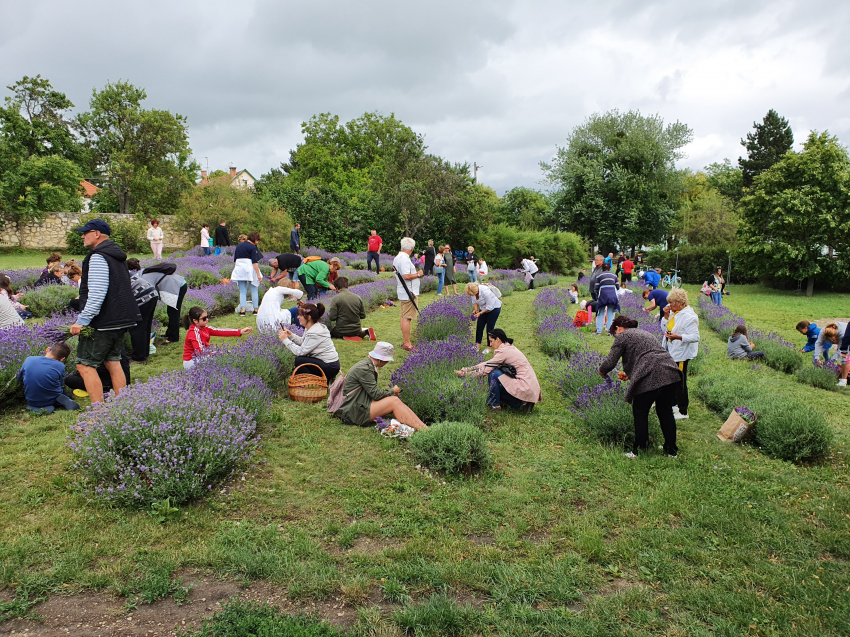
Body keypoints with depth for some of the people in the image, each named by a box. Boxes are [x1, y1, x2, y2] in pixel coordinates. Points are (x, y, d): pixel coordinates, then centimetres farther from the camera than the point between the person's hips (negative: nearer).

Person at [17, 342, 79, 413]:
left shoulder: (29, 360, -7)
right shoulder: (60, 366, -15)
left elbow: (19, 379, 9)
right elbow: (60, 385, 1)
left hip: (31, 401, 3)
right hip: (51, 401, -2)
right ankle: (61, 400, -8)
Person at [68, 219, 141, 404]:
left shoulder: (98, 257, -15)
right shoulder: (117, 255, 16)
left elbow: (96, 294, -24)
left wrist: (82, 320, -22)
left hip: (102, 324, -10)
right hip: (119, 320, 10)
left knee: (85, 365, -5)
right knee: (113, 361, 17)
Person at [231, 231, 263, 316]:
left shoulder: (239, 246, 13)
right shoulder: (252, 247, -7)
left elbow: (234, 260, 17)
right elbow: (255, 262, -13)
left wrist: (236, 270, 25)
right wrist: (258, 274, -13)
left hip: (239, 268, 5)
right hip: (250, 269, -5)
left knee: (242, 291, 7)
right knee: (254, 290, 6)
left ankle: (242, 310, -2)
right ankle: (256, 309, 8)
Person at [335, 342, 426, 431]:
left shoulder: (368, 365, 13)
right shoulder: (364, 369, -18)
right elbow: (376, 394, -17)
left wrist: (390, 392, 4)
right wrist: (392, 391, -1)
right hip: (354, 412, -9)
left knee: (396, 401, -7)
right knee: (394, 401, -19)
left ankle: (424, 427, -14)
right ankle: (421, 430, -20)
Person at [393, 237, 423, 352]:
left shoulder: (397, 258, 14)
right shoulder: (405, 259, -19)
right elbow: (406, 276, -27)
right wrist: (418, 274, -13)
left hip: (402, 292, 11)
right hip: (409, 293, -11)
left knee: (404, 317, 15)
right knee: (407, 318, -7)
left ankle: (406, 342, 23)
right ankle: (407, 344, -4)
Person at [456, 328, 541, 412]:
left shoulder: (504, 351, -15)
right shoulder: (508, 347, 13)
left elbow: (486, 369, -11)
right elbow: (488, 363, 18)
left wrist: (465, 374, -3)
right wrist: (468, 369, 14)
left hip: (525, 388, -10)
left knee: (494, 373, -12)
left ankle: (495, 404, 0)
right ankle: (520, 403, 12)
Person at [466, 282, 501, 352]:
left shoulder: (485, 292, -36)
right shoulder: (474, 291, -16)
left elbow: (489, 307, -28)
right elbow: (475, 301, 3)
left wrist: (480, 313, -27)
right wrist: (476, 309, -13)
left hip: (494, 308, -7)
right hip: (484, 308, 7)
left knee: (490, 328, -4)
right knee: (479, 326, 2)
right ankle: (477, 345, 12)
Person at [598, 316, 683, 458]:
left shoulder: (623, 336, 6)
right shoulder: (645, 333, 31)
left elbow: (610, 362, 0)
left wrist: (602, 372, 20)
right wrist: (629, 375, 36)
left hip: (650, 379, -8)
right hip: (671, 375, 8)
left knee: (640, 413, 7)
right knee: (666, 412, 18)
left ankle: (639, 450, 14)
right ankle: (672, 450, 26)